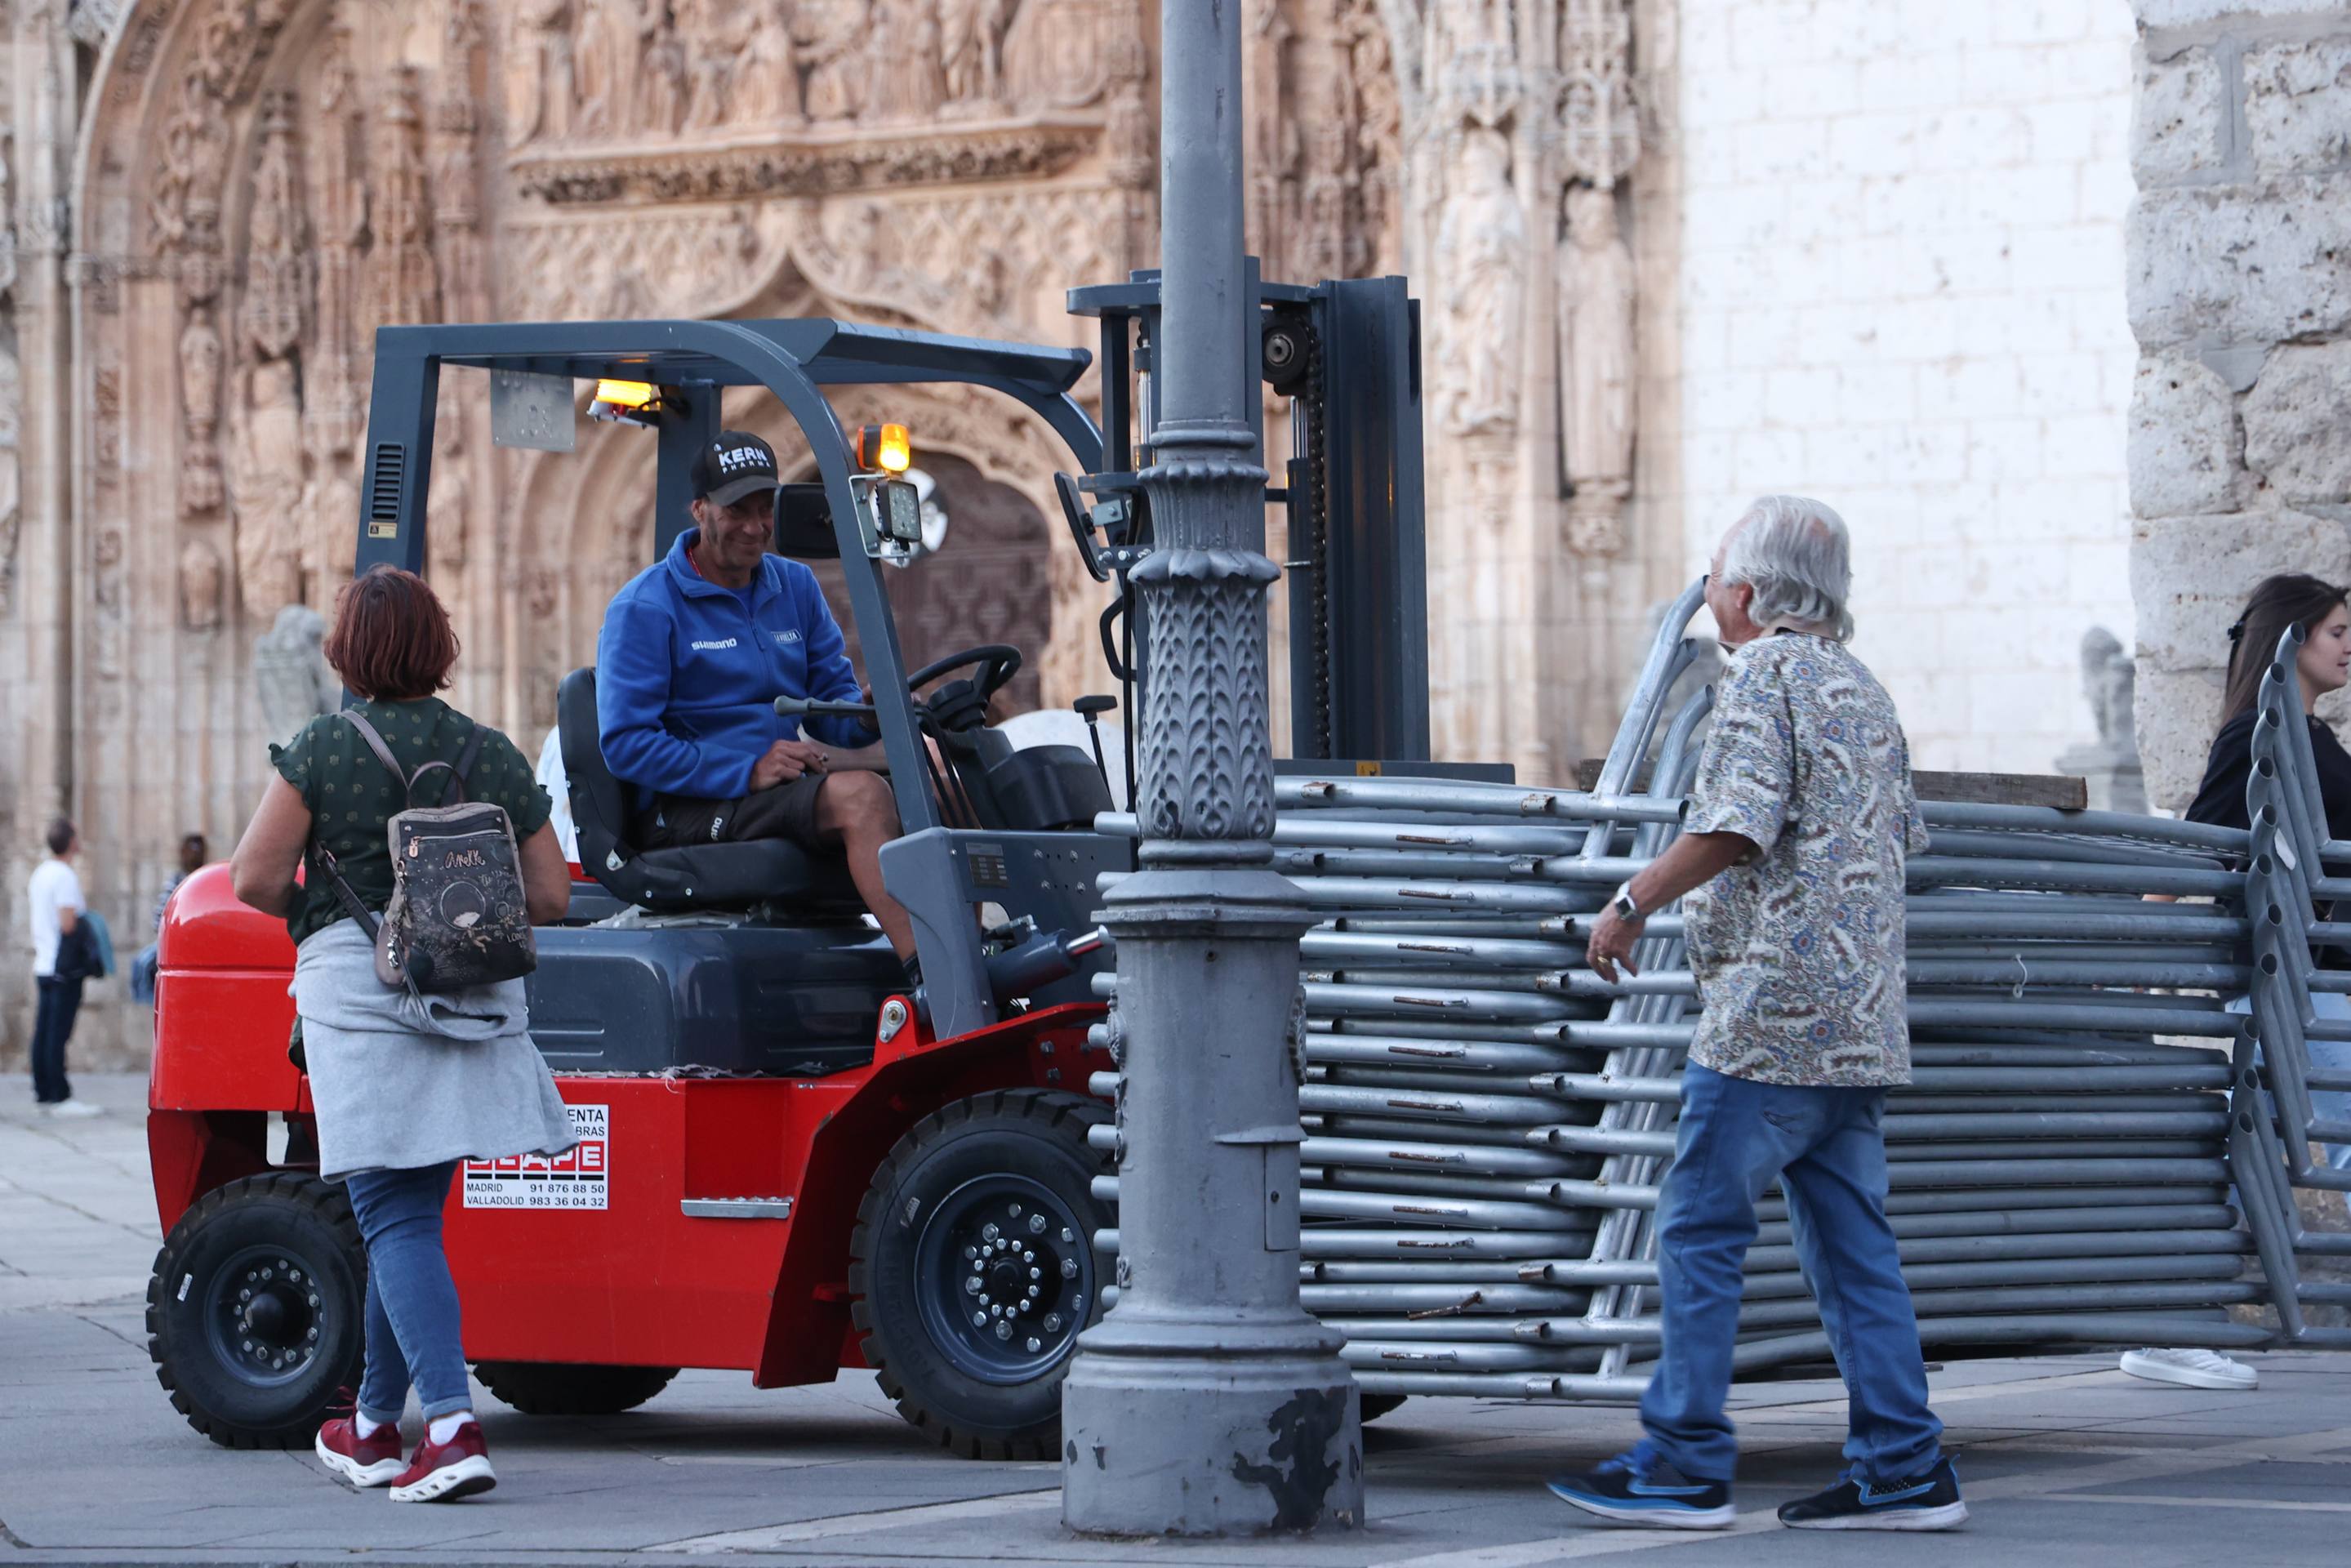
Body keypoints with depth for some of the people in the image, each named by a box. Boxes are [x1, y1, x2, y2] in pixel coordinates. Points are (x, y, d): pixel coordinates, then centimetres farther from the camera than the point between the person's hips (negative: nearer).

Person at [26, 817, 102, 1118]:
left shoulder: (40, 873, 14)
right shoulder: (65, 876, -14)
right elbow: (68, 924, -21)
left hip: (43, 966, 9)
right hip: (64, 967, -9)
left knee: (43, 1031, 10)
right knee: (58, 1033, -9)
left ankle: (43, 1092, 13)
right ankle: (60, 1097, -9)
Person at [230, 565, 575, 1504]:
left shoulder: (322, 749, -3)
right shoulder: (496, 758, 8)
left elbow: (256, 880, -5)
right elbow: (550, 899, 9)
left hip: (357, 982, -4)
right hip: (477, 999, 4)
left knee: (397, 1219, -6)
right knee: (410, 1211, 16)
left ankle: (452, 1427, -21)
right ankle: (374, 1426, 26)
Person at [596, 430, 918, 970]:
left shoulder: (795, 587, 16)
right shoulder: (644, 607, -5)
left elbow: (831, 700, 15)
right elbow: (626, 743, -12)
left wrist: (867, 713, -11)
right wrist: (748, 773, -19)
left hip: (790, 786, 7)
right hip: (684, 812, -7)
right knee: (861, 794, -31)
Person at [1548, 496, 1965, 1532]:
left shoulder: (1764, 675, -8)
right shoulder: (1864, 689, 18)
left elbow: (1737, 825, -20)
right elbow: (1903, 836, 23)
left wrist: (1634, 901, -12)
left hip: (1770, 1012, -9)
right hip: (1861, 1017, 9)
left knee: (1700, 1231, -4)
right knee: (1851, 1243, 8)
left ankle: (1684, 1464, -3)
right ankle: (1904, 1469, 5)